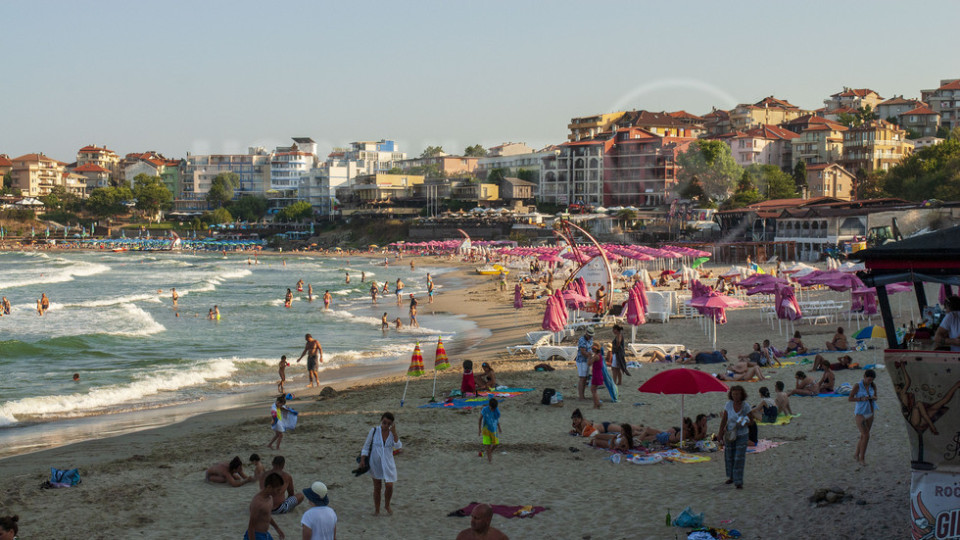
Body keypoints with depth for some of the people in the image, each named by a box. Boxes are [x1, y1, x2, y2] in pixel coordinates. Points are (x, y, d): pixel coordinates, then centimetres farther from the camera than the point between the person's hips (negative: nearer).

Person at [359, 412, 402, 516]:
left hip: (388, 463, 1)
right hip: (375, 463, -1)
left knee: (389, 486, -5)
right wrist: (362, 460, -7)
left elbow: (398, 446, -18)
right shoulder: (374, 431, -7)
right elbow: (366, 446, 0)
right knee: (377, 487, 9)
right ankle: (376, 509, 24)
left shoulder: (392, 433, -3)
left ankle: (387, 505, 22)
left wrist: (394, 432, -22)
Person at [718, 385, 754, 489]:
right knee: (729, 457, 13)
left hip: (742, 435, -2)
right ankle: (731, 477, 36)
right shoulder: (729, 404, -7)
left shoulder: (746, 406, -11)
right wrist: (720, 434, -4)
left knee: (739, 459, -7)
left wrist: (744, 424, -22)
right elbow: (724, 420, -2)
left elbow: (751, 420, -1)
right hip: (730, 435, 2)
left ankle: (738, 482, -2)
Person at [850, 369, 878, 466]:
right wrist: (862, 399, -25)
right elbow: (850, 398, -11)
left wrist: (873, 398, -15)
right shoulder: (858, 386, -15)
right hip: (860, 414, -5)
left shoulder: (873, 386, -2)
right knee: (866, 436, -14)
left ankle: (856, 454, 34)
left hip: (870, 414, 6)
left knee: (863, 436, 14)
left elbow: (875, 398, 9)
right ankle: (862, 458, 0)